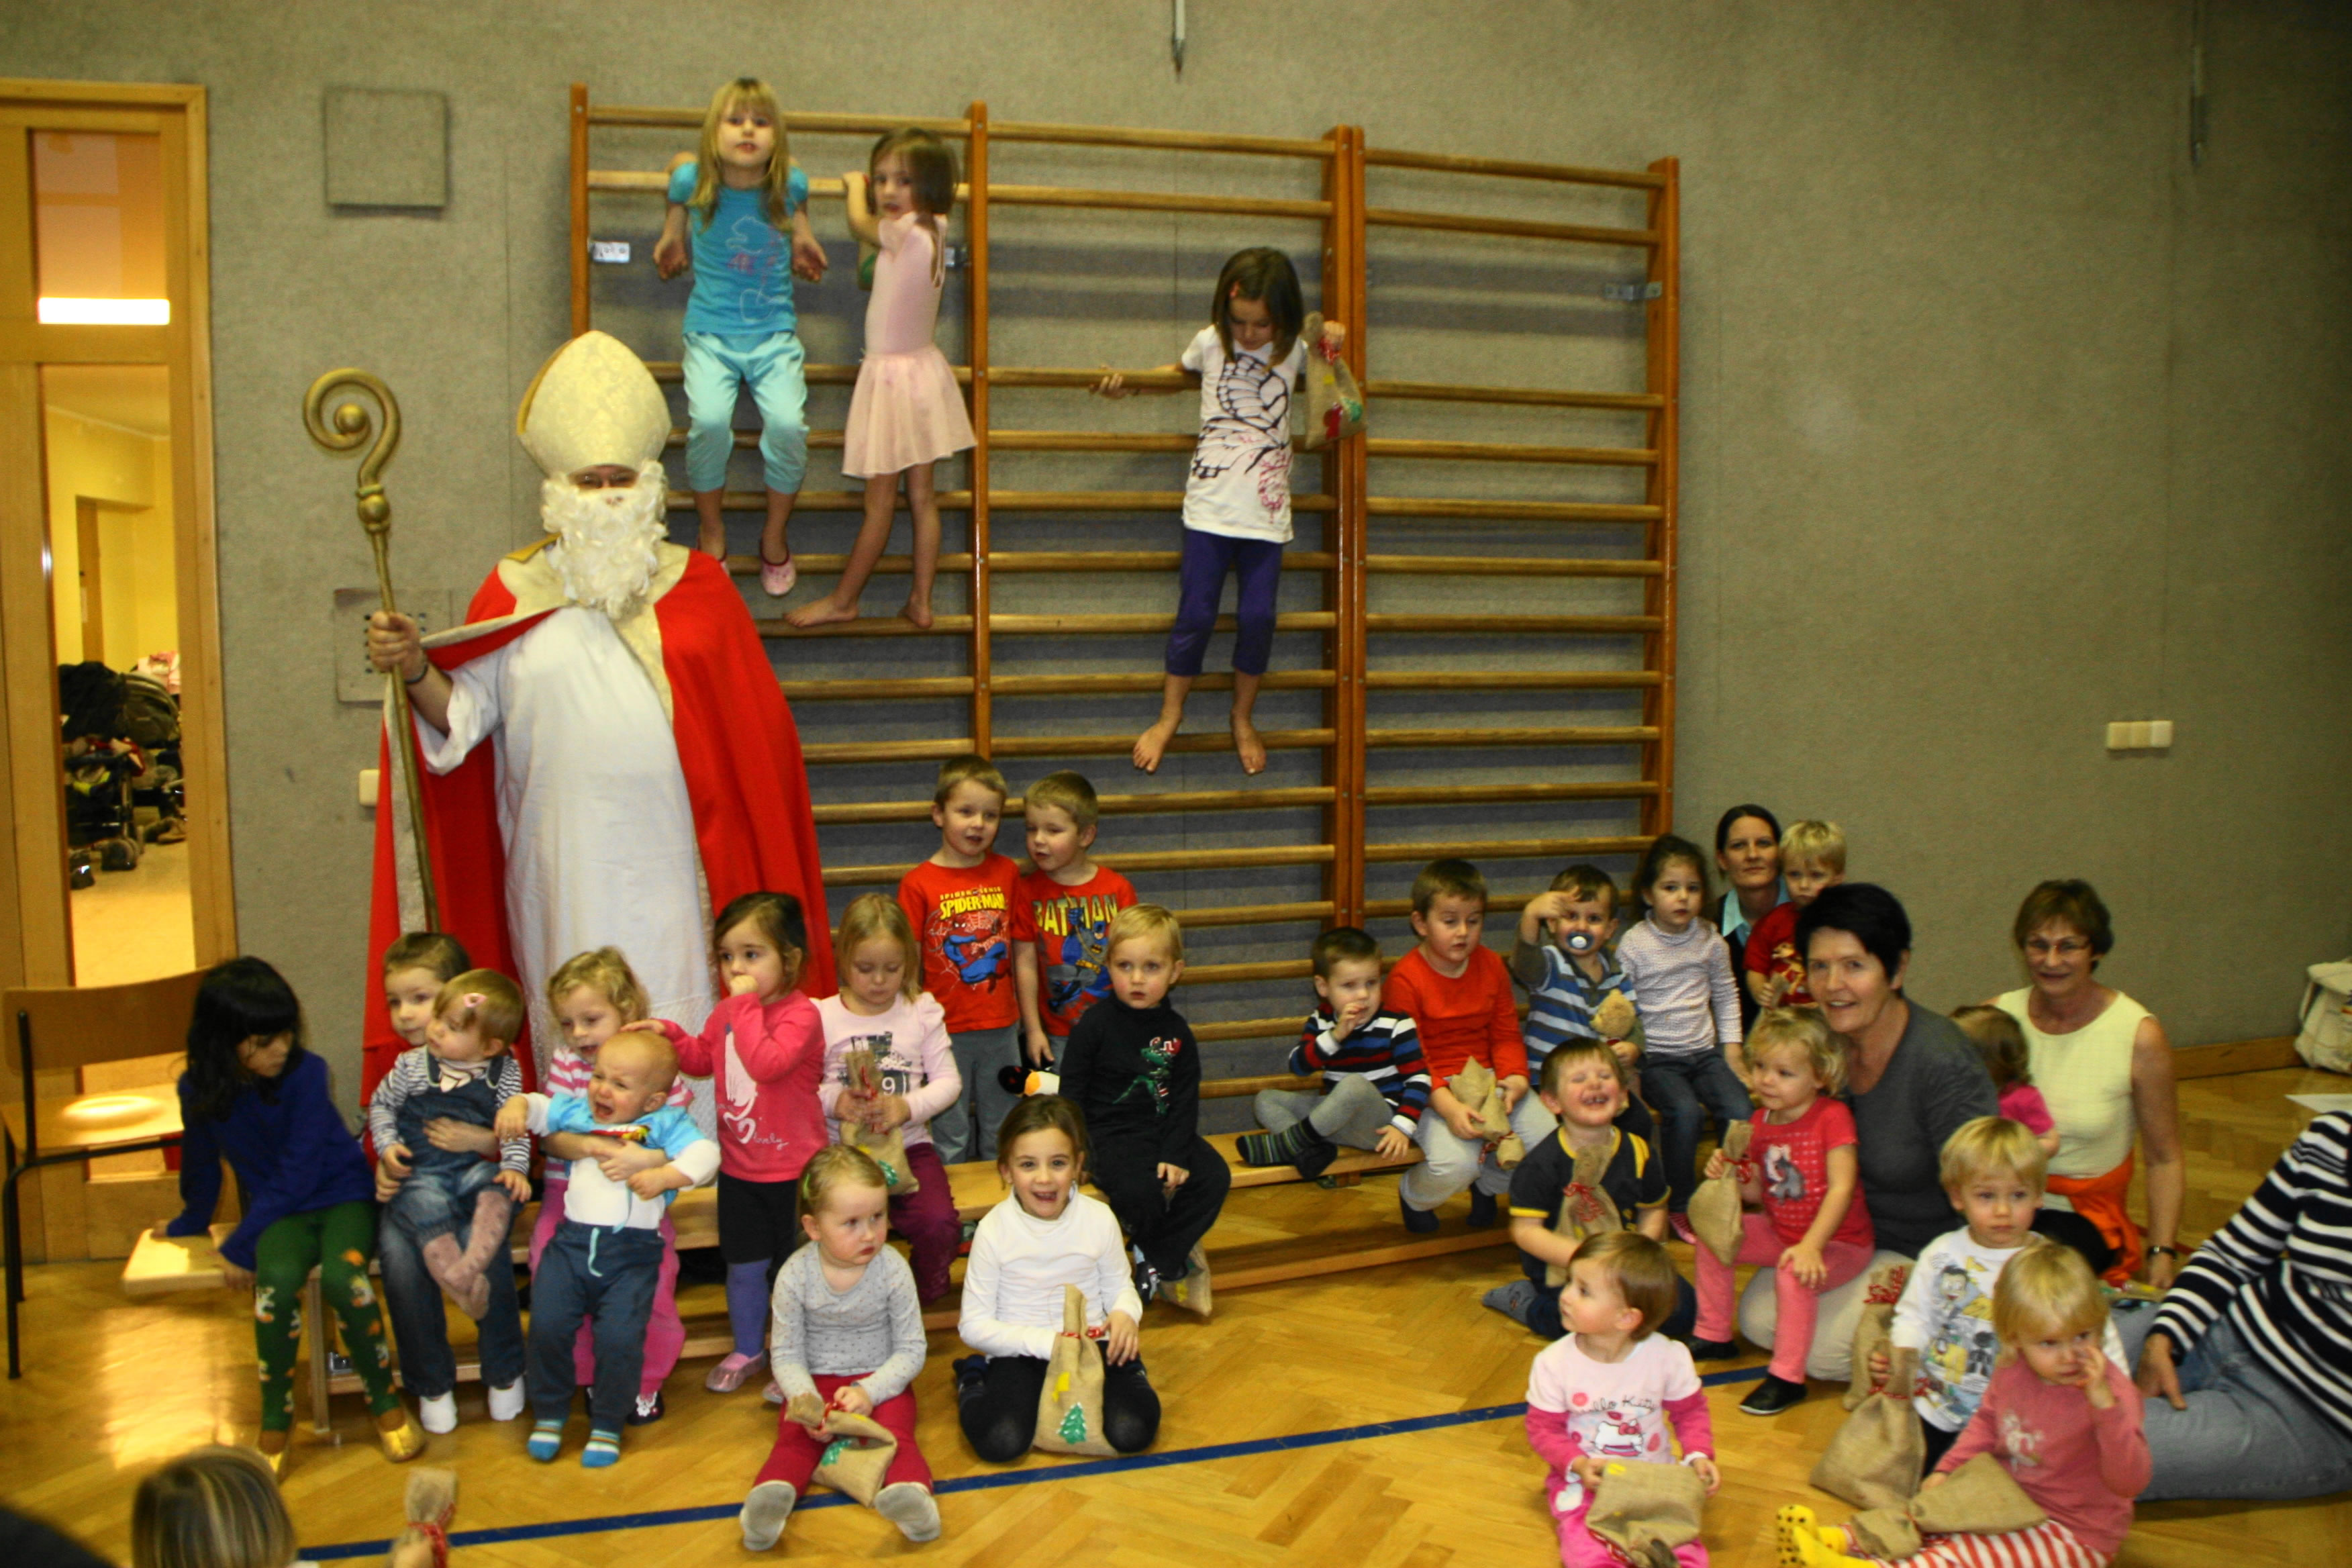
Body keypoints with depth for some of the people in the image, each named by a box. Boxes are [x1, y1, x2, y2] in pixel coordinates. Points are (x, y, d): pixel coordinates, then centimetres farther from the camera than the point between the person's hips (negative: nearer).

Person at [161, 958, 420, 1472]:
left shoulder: (307, 1073, -17)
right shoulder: (198, 1089, -5)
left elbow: (298, 1175, -17)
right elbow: (201, 1167, 16)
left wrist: (239, 1246, -18)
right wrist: (190, 1224, 28)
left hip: (343, 1194, -2)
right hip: (279, 1211, 2)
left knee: (342, 1277, -33)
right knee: (277, 1281, -31)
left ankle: (384, 1401, -10)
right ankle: (276, 1419, -10)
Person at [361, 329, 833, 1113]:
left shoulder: (697, 587, 7)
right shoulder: (515, 592, 8)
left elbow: (752, 725, 6)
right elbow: (464, 714, 4)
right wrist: (415, 669, -16)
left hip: (669, 852, 0)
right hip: (564, 861, 0)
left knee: (679, 1028, 2)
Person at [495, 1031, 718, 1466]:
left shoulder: (665, 1124, 3)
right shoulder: (576, 1111, 15)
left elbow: (705, 1154, -9)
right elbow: (536, 1107, 19)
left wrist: (665, 1176, -23)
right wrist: (515, 1107, -4)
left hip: (632, 1253, -3)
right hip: (572, 1242, 3)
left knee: (620, 1337, -15)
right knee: (547, 1327, -9)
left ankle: (607, 1426, 8)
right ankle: (549, 1414, 16)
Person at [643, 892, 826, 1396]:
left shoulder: (801, 1014, -20)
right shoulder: (725, 1013, 3)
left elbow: (767, 1063, -37)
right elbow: (703, 1060, 21)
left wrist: (747, 1005, -31)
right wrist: (669, 1035, 3)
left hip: (793, 1169, -6)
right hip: (738, 1167, 6)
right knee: (744, 1267, 16)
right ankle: (747, 1349, 36)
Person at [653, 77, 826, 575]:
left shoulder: (791, 184, -6)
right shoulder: (693, 181, -8)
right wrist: (673, 232, 19)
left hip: (774, 333, 1)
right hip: (710, 332, -1)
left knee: (788, 423, -22)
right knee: (709, 421, -25)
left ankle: (775, 536, 3)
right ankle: (712, 533, 0)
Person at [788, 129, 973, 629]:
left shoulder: (904, 232, -20)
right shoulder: (934, 230, 2)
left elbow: (859, 222, 2)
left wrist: (854, 186, 20)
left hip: (892, 374, -8)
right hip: (922, 369, 8)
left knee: (879, 502, 2)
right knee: (922, 497, 10)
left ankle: (842, 601, 14)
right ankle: (921, 601, 16)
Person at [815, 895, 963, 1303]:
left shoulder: (922, 1011, 5)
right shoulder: (823, 1016, 2)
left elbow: (948, 1081, 2)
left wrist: (908, 1107, -15)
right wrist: (833, 1101, -22)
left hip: (908, 1144, 1)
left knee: (940, 1224, -24)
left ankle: (927, 1291, 13)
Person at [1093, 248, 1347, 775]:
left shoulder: (1294, 351, 3)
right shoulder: (1210, 342, 2)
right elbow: (1182, 373, 25)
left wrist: (1333, 339, 5)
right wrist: (1128, 384, 14)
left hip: (1266, 512, 1)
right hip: (1211, 504, 0)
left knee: (1258, 615, -3)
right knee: (1195, 615, -1)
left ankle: (1243, 718, 18)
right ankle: (1170, 716, 17)